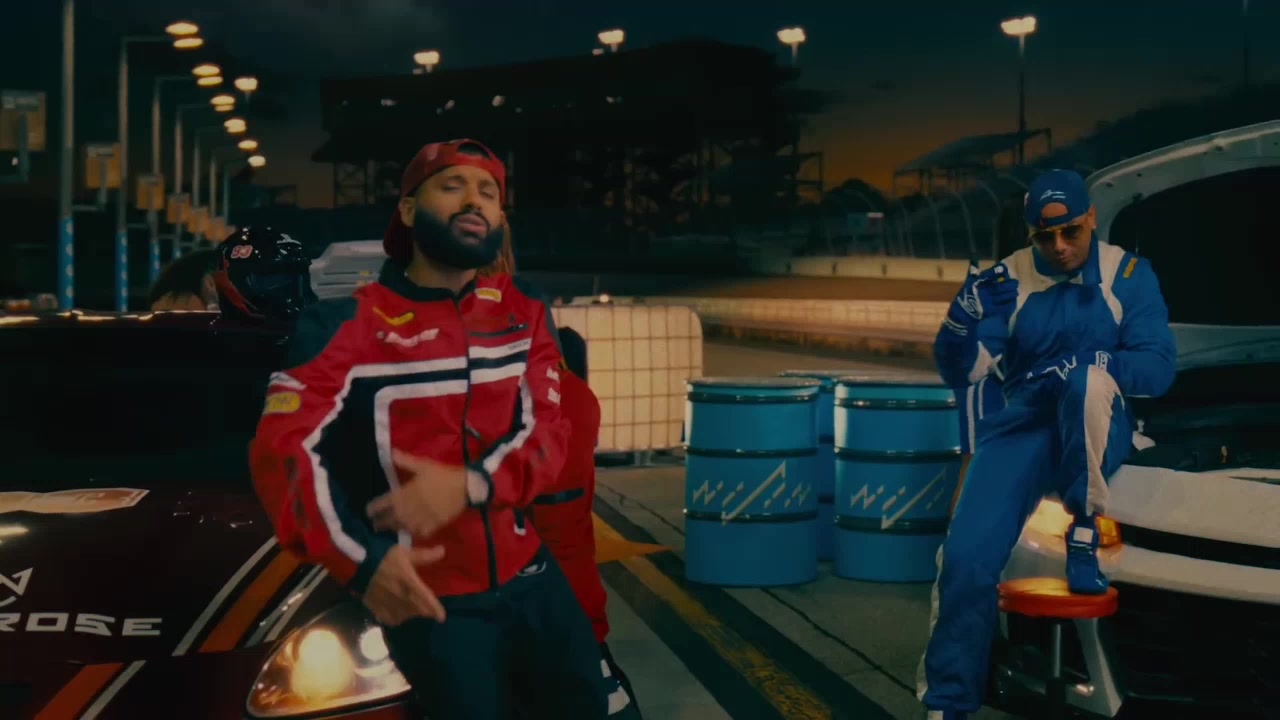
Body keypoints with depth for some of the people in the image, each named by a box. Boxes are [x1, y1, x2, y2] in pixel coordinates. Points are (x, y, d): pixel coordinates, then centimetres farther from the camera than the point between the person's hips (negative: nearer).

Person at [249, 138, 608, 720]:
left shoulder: (521, 313, 5)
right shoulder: (350, 323, -9)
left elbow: (550, 429, -3)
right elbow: (282, 448, -16)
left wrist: (470, 485, -23)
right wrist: (361, 561, -29)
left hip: (530, 577, 5)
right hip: (429, 598, -4)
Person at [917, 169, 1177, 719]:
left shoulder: (1128, 275, 2)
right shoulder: (1009, 277, 3)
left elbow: (1158, 368, -5)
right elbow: (959, 372, 2)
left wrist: (1090, 365, -24)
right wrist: (965, 314, -18)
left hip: (1098, 430, -1)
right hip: (1023, 425, 1)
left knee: (1088, 382, -38)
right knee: (967, 557, -20)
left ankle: (1084, 533, -21)